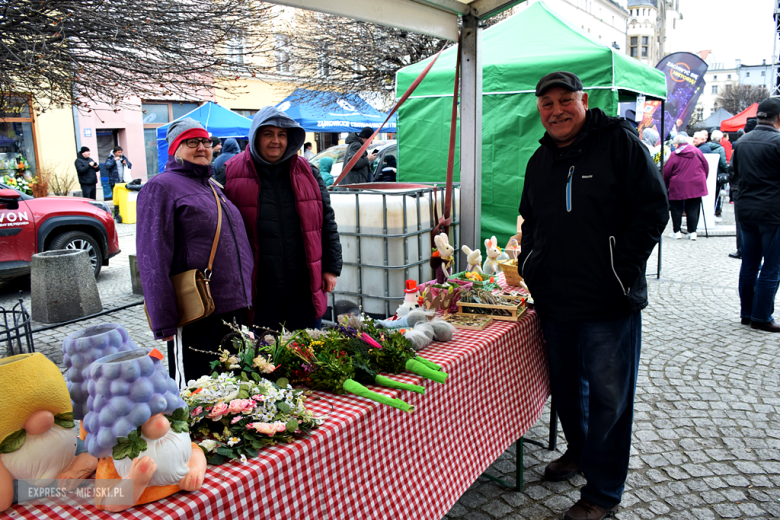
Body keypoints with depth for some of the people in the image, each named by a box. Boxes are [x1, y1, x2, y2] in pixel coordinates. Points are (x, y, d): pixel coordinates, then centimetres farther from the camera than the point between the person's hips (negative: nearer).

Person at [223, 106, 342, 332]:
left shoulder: (305, 171, 8)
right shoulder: (232, 173, 0)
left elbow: (327, 221, 10)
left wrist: (332, 267, 6)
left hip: (305, 289, 2)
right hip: (257, 292, -2)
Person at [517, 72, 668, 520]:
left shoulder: (620, 143, -6)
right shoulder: (541, 160, 13)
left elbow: (653, 211, -10)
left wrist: (621, 270, -14)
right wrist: (529, 265, 10)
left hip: (609, 303, -6)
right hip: (554, 302, 6)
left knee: (608, 398, 3)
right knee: (565, 387, 20)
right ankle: (578, 450, 45)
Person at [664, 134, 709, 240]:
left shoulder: (675, 155, -6)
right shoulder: (697, 151, 5)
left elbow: (666, 172, -4)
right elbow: (706, 167, 12)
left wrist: (665, 185, 11)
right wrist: (702, 180, 24)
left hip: (678, 186, -3)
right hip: (696, 186, 3)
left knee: (676, 209, 8)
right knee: (693, 209, 8)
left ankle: (676, 231, 11)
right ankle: (692, 232, 7)